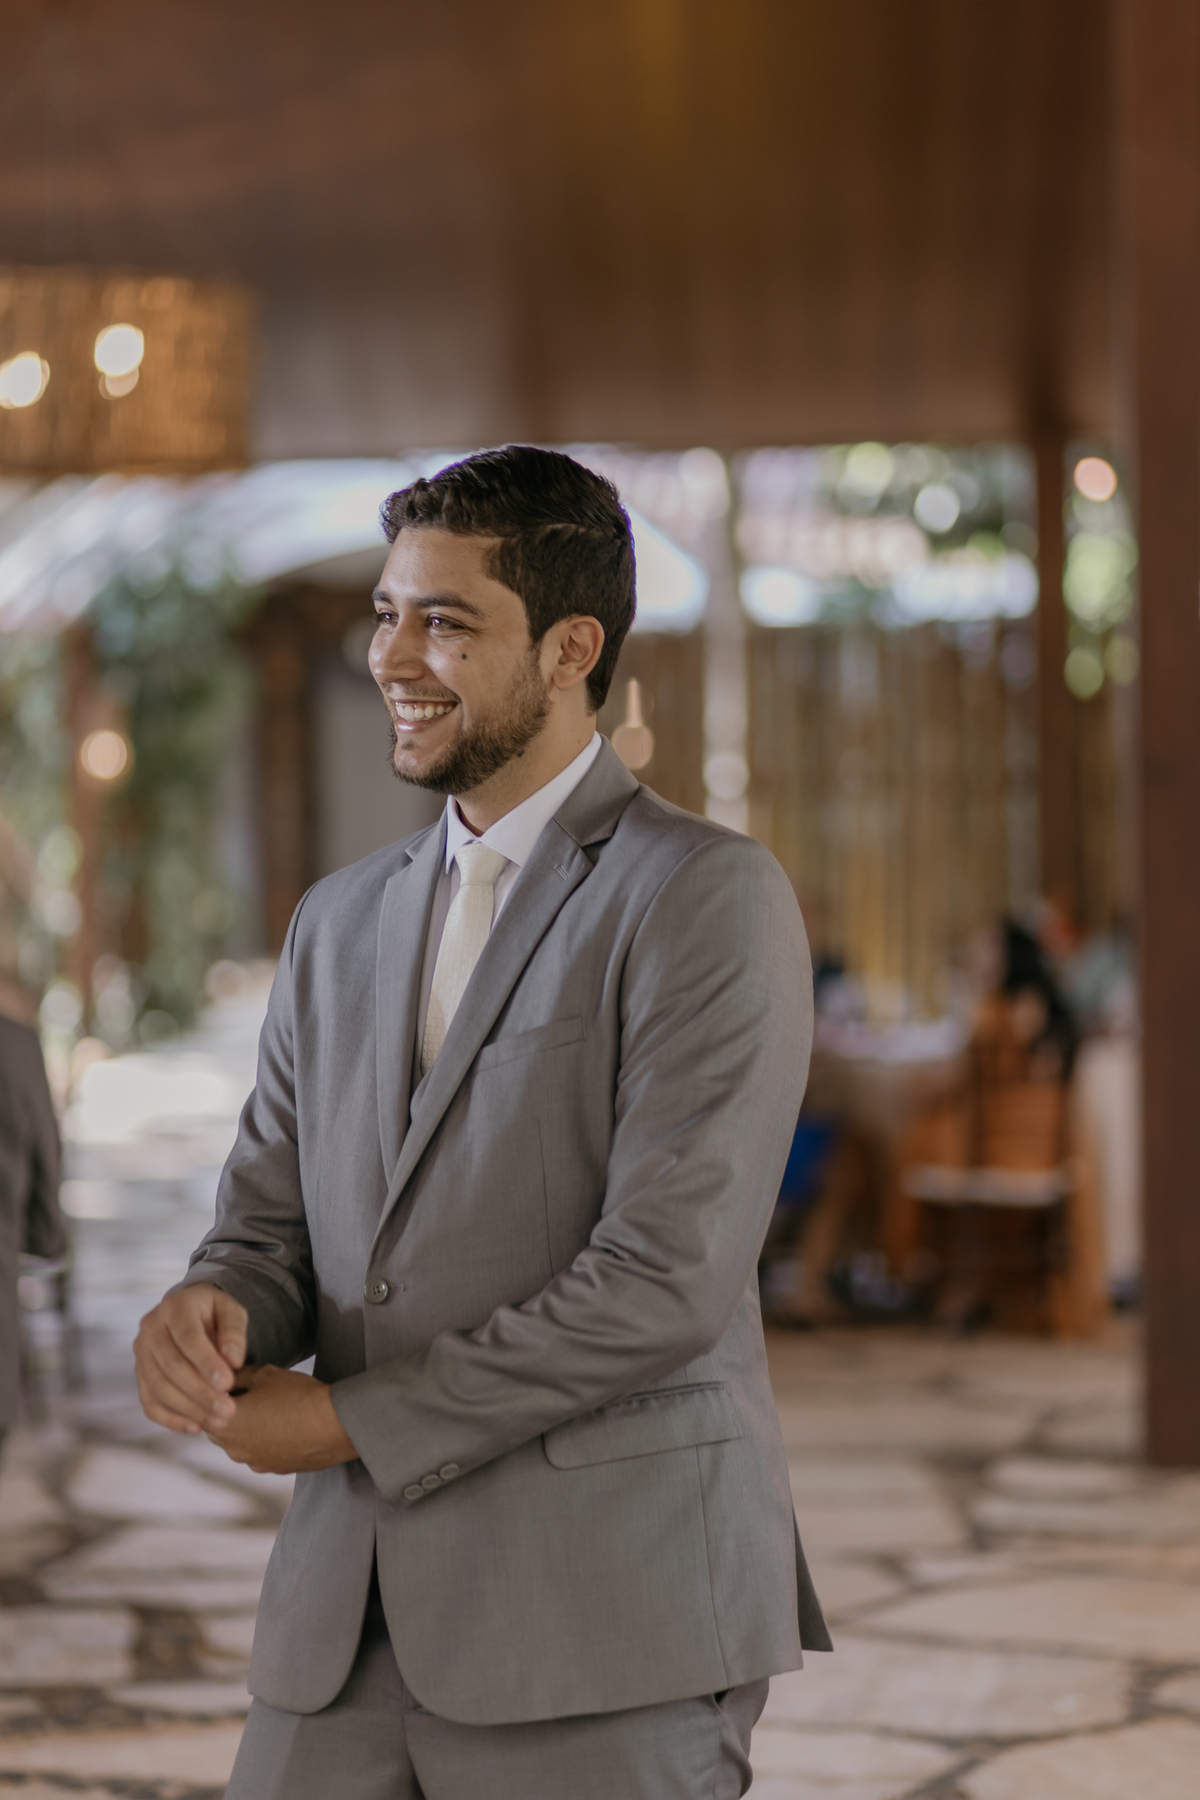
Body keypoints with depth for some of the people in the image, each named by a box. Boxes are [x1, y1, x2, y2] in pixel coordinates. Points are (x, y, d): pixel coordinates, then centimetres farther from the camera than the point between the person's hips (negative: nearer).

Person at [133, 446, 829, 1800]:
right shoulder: (340, 923, 16)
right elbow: (272, 1216, 16)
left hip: (609, 1624, -6)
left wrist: (355, 1420, -10)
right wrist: (211, 1310, -8)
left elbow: (667, 1279, -15)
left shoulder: (709, 901, -7)